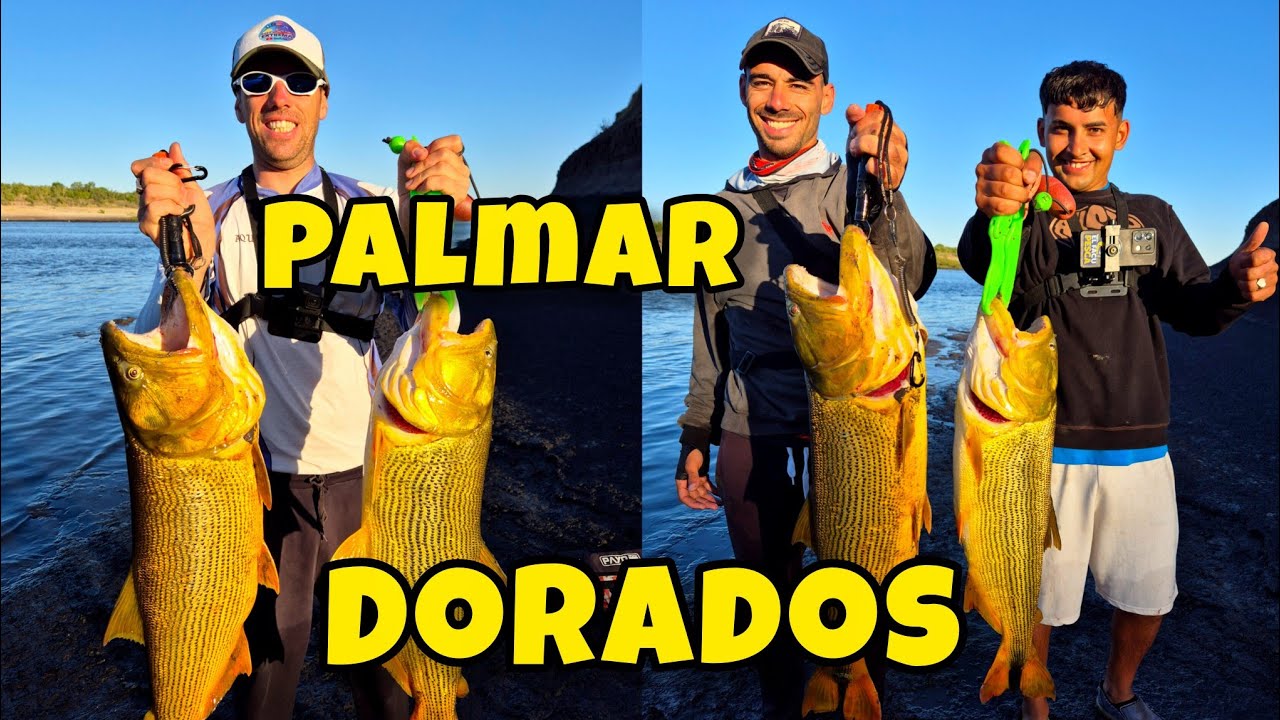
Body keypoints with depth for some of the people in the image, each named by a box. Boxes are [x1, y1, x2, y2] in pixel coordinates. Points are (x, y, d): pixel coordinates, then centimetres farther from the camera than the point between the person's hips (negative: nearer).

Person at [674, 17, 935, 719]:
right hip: (748, 438, 4)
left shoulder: (854, 189, -7)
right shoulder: (728, 202, 8)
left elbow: (907, 283, -29)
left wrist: (885, 194, -48)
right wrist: (696, 438, 15)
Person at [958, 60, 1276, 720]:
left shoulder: (1154, 218, 10)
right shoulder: (1026, 215, -4)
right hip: (1047, 443, -4)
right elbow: (987, 267, -28)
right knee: (1037, 596, 8)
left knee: (1148, 594, 17)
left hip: (1139, 446, 4)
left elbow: (1191, 311, 4)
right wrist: (995, 215, -52)